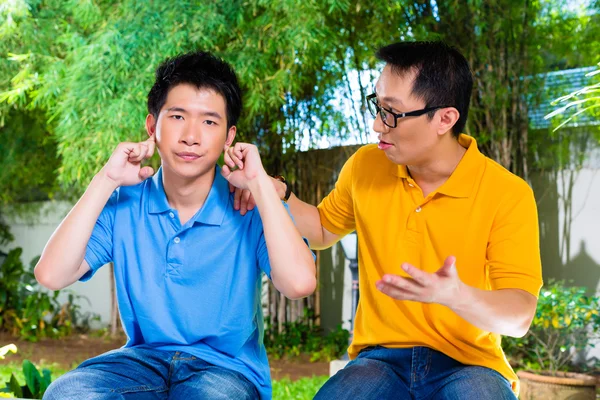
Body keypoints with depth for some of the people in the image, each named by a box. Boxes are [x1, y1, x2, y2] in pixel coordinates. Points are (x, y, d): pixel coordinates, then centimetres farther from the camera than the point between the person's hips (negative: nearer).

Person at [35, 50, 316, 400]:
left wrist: (259, 183, -20)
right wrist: (106, 181, -12)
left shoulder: (249, 208, -8)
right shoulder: (123, 204, 0)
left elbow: (299, 283, -26)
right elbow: (52, 275, -12)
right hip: (144, 358, 3)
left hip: (228, 368, -2)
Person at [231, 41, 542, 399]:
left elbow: (519, 315, -16)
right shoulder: (365, 167, 3)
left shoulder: (508, 195, -11)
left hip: (468, 365, -2)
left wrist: (455, 295, -36)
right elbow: (322, 231, 22)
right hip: (380, 359, 3)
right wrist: (276, 193, 3)